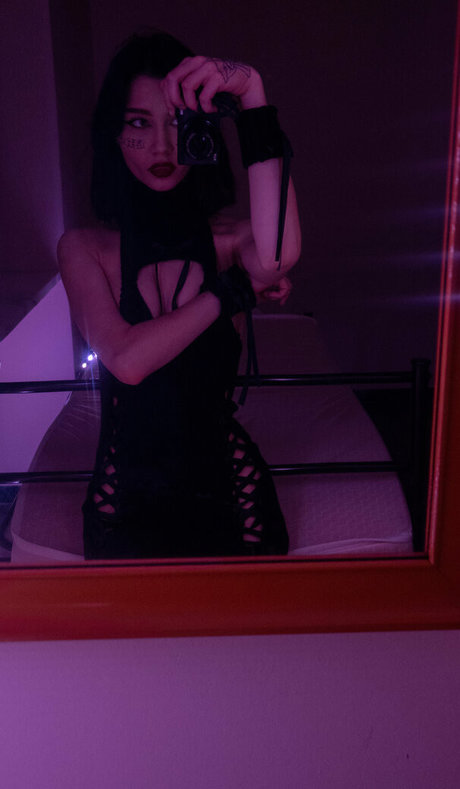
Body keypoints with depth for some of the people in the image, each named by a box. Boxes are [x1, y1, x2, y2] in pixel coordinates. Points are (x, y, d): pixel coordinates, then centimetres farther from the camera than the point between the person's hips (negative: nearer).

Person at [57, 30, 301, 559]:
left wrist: (253, 97, -30)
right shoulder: (84, 248, -3)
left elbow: (278, 256, -28)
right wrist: (235, 288, -15)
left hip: (225, 484, 1)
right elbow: (127, 360, -20)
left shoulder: (224, 239, -2)